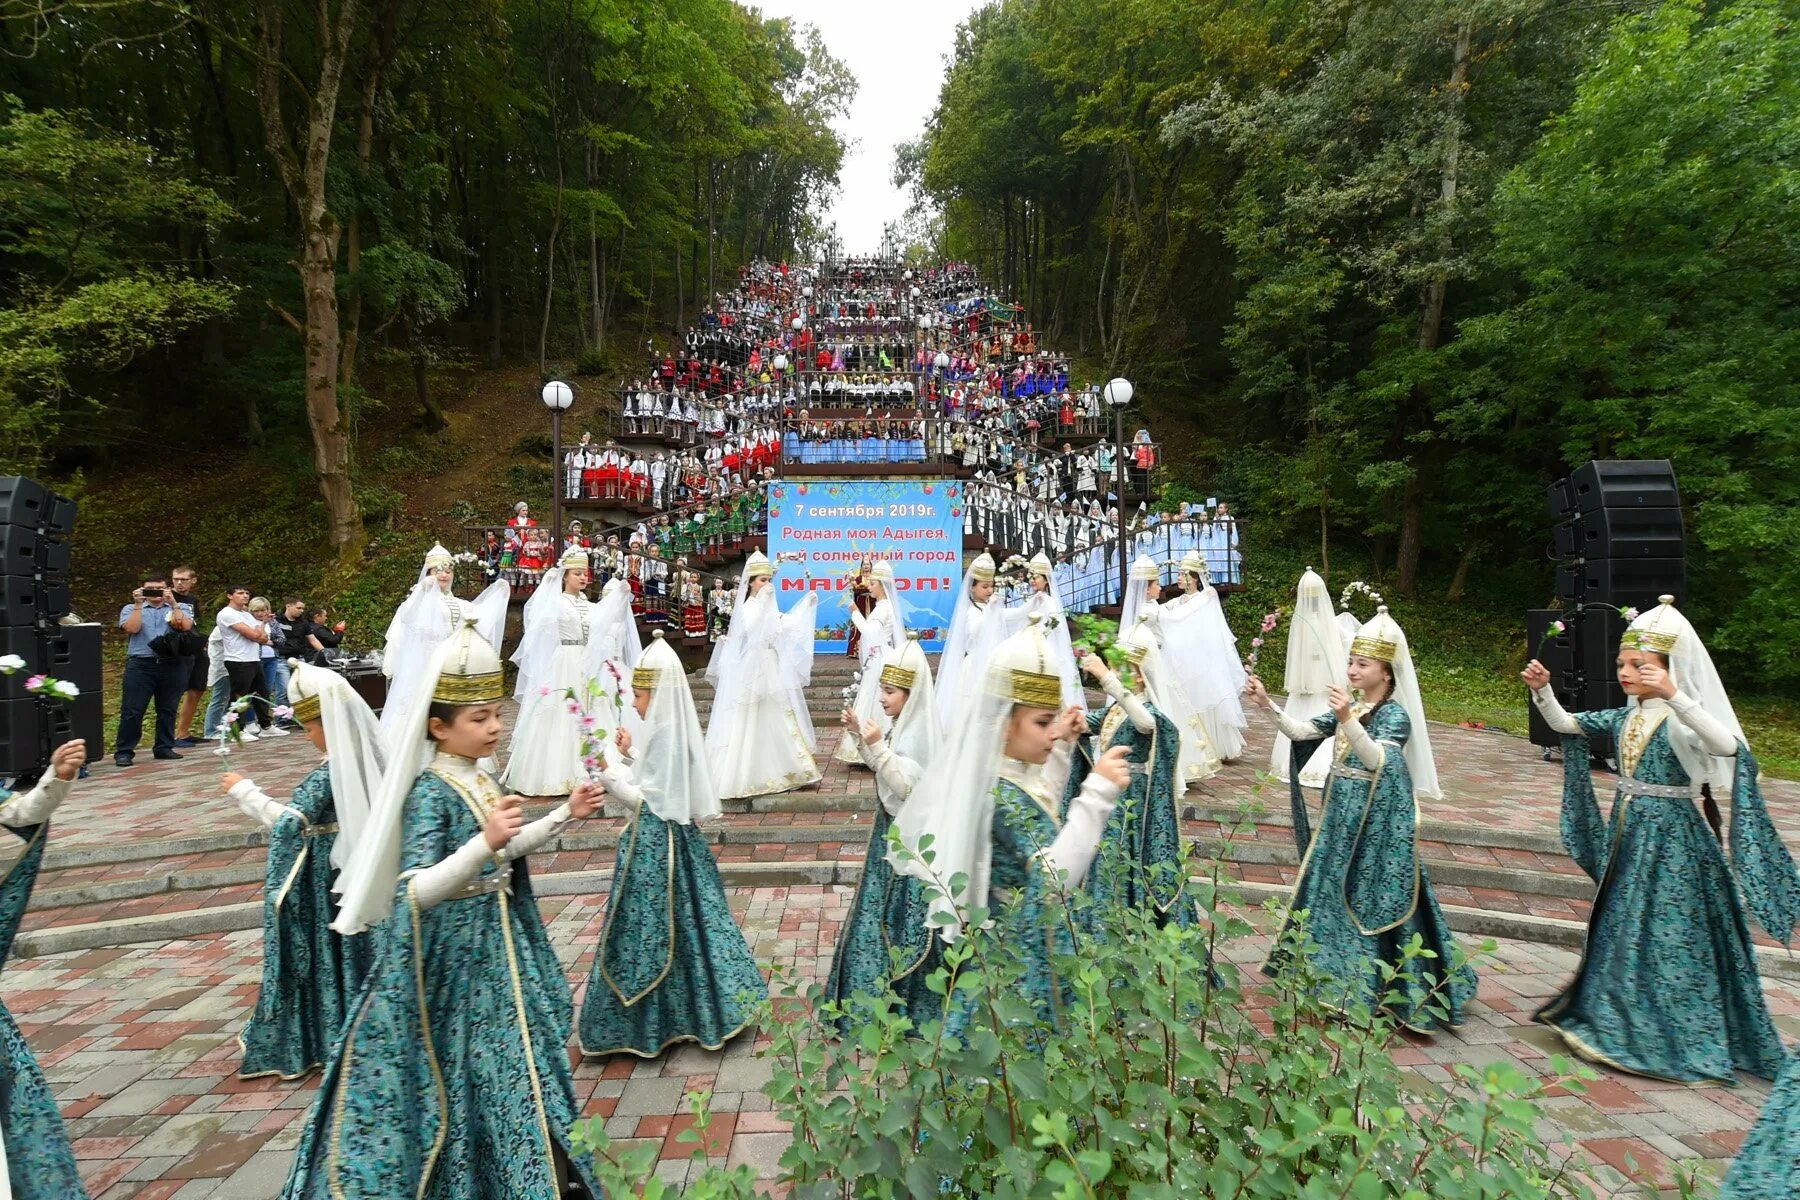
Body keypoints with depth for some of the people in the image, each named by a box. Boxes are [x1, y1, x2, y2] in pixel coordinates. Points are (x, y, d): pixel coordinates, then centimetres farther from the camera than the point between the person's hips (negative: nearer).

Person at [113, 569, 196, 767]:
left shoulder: (181, 607, 12)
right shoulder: (131, 609, 13)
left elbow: (185, 626, -8)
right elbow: (132, 628, -6)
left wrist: (172, 603, -12)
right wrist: (138, 605, -7)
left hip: (172, 665, 1)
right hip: (141, 664, -1)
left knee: (168, 709, 7)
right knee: (132, 710, -3)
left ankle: (164, 747, 16)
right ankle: (124, 752, 2)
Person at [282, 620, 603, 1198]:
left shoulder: (478, 780, 3)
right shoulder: (430, 792, -21)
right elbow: (417, 892, -32)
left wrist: (566, 814, 11)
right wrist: (485, 843, -45)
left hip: (495, 944, 9)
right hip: (450, 950, -9)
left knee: (501, 1066, 20)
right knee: (461, 1070, 4)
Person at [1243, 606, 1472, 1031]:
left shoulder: (1395, 715, -14)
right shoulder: (1350, 708, 6)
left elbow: (1377, 760, -30)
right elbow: (1303, 732, 2)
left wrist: (1348, 720, -43)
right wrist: (1268, 703, -8)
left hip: (1377, 820, -8)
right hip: (1341, 813, 8)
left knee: (1372, 898, 0)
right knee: (1332, 889, 16)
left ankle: (1370, 986, 12)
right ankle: (1336, 972, 32)